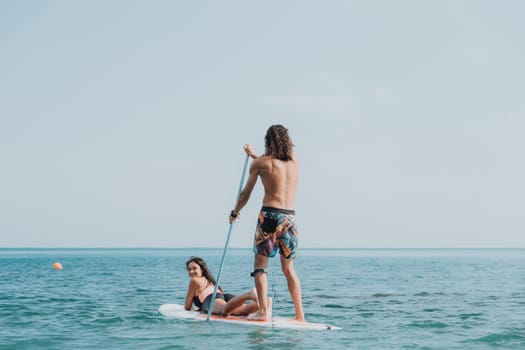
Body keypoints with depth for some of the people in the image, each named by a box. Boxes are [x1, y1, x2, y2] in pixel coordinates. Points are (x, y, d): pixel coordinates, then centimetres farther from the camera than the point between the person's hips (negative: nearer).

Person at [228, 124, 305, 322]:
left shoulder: (261, 162, 1)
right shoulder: (295, 162, 13)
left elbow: (246, 193, 8)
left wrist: (234, 213, 24)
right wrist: (254, 156, 45)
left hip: (270, 215, -4)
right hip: (290, 217, 4)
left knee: (260, 266, 2)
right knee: (288, 268, 13)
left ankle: (263, 311, -11)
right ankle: (300, 315, 11)